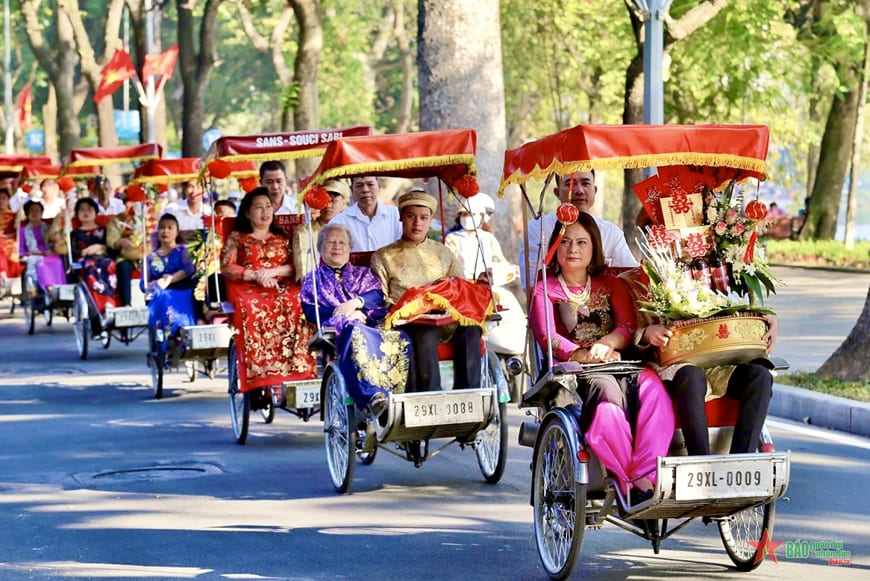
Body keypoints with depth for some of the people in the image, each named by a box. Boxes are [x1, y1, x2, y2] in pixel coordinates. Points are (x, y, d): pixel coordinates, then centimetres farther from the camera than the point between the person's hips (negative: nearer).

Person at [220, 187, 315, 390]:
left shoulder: (282, 238, 24)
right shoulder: (236, 238, 17)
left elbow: (295, 265, 11)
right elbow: (227, 268, 2)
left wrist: (273, 271, -9)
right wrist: (256, 275, -11)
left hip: (282, 288, 2)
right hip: (248, 290, -2)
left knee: (294, 305, -33)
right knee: (253, 310, -37)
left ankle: (295, 372, -35)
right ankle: (260, 378, -41)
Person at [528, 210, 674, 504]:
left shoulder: (611, 285, 26)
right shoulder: (545, 288, 17)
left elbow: (628, 325, 9)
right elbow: (547, 337, 0)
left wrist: (606, 345, -15)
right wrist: (583, 355, -19)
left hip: (617, 367, 3)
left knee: (650, 383, -34)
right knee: (606, 390, -39)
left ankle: (646, 475, -42)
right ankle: (630, 482, -41)